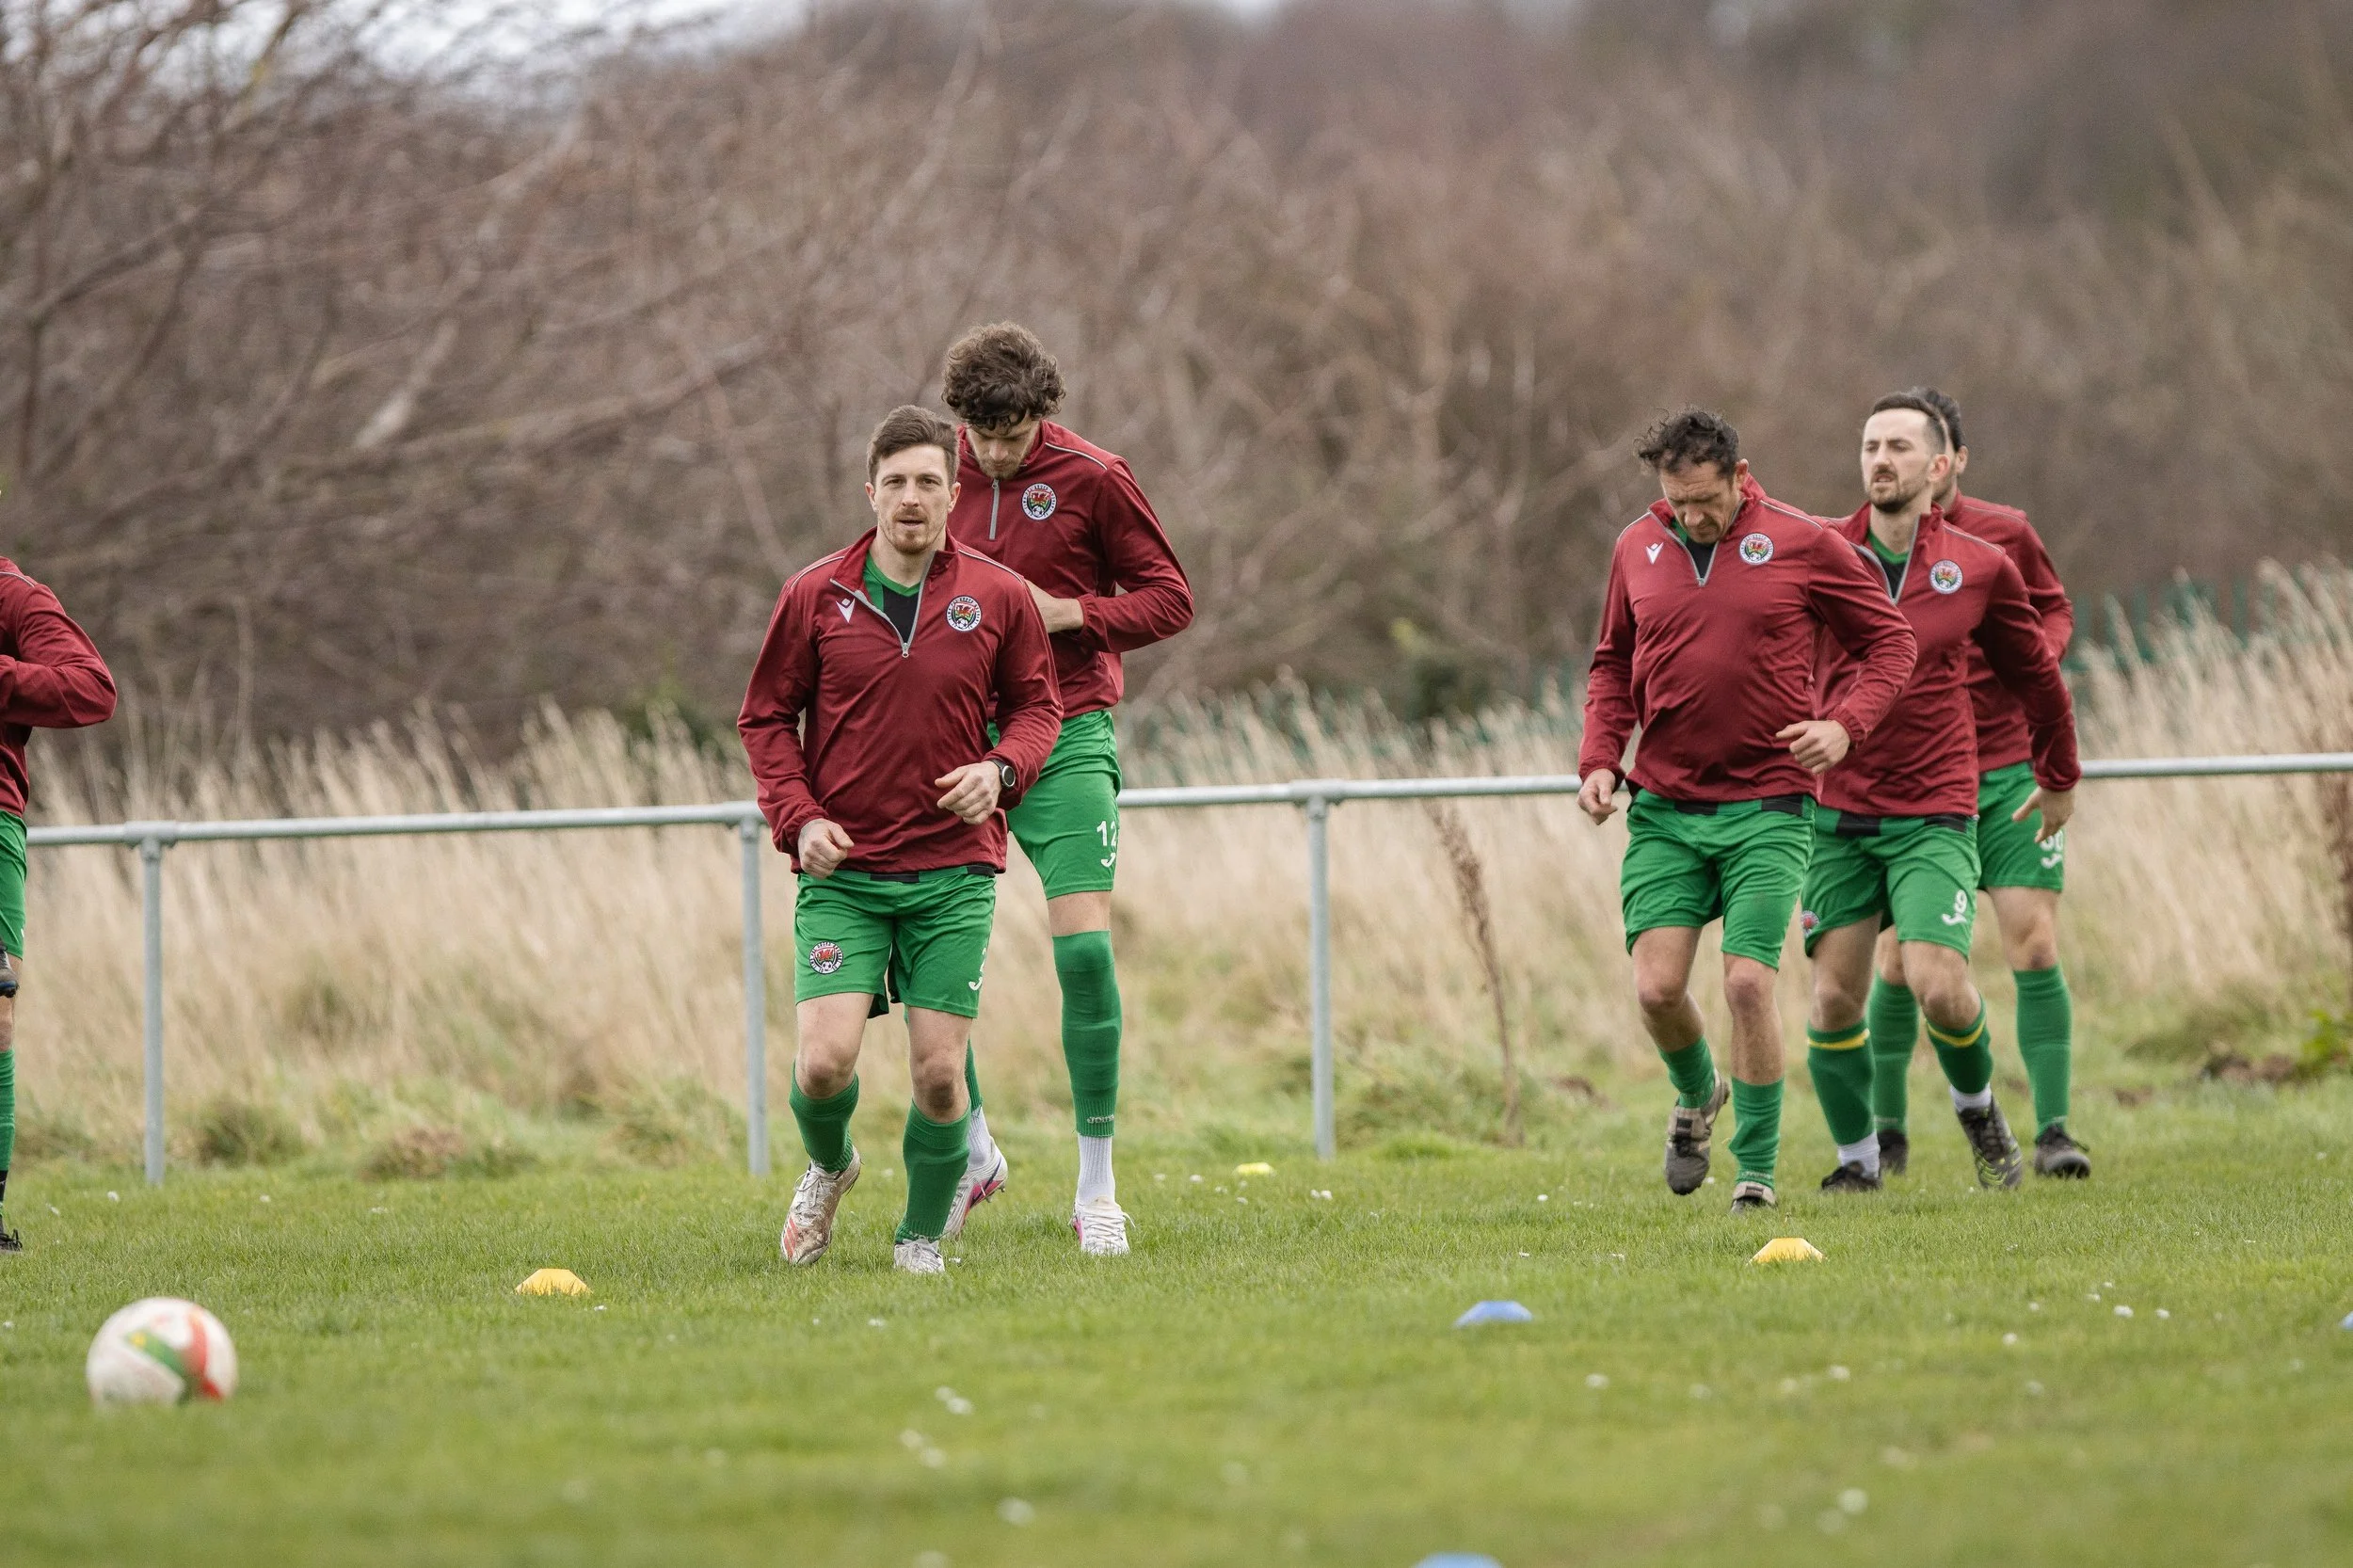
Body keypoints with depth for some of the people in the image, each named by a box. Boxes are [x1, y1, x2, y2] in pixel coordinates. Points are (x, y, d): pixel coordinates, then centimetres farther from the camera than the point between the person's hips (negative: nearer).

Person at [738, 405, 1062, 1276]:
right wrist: (798, 817, -6)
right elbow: (766, 717, 9)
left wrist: (1002, 768, -8)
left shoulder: (1000, 598, 2)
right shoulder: (814, 597, 1)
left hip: (953, 874, 0)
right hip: (843, 870, 0)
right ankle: (829, 1168, 21)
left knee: (938, 1072, -5)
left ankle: (922, 1236, 18)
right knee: (825, 1062, -14)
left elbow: (1036, 703, 14)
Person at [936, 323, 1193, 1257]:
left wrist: (1071, 612, -15)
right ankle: (973, 1154, 21)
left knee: (1084, 948, -13)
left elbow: (1171, 599, -1)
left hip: (1064, 741, -4)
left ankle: (1096, 1187, -4)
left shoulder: (1092, 479, -4)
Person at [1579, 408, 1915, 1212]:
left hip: (1767, 807, -3)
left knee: (1748, 982, -12)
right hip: (1664, 809, 3)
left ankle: (1757, 1170, 2)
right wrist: (1599, 758, 4)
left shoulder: (1802, 544, -4)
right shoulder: (1637, 550, 6)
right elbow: (1614, 663, 19)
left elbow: (1889, 640, 3)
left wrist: (1845, 723, -13)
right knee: (1657, 986, -7)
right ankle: (1696, 1096, 26)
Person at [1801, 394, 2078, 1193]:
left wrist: (2059, 780, 25)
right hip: (1838, 815, 2)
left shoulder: (1980, 569, 1)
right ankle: (1856, 1159, 14)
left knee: (1939, 987, -15)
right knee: (1834, 999, -3)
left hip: (1934, 817, -2)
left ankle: (1977, 1105, 15)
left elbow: (2037, 673, 16)